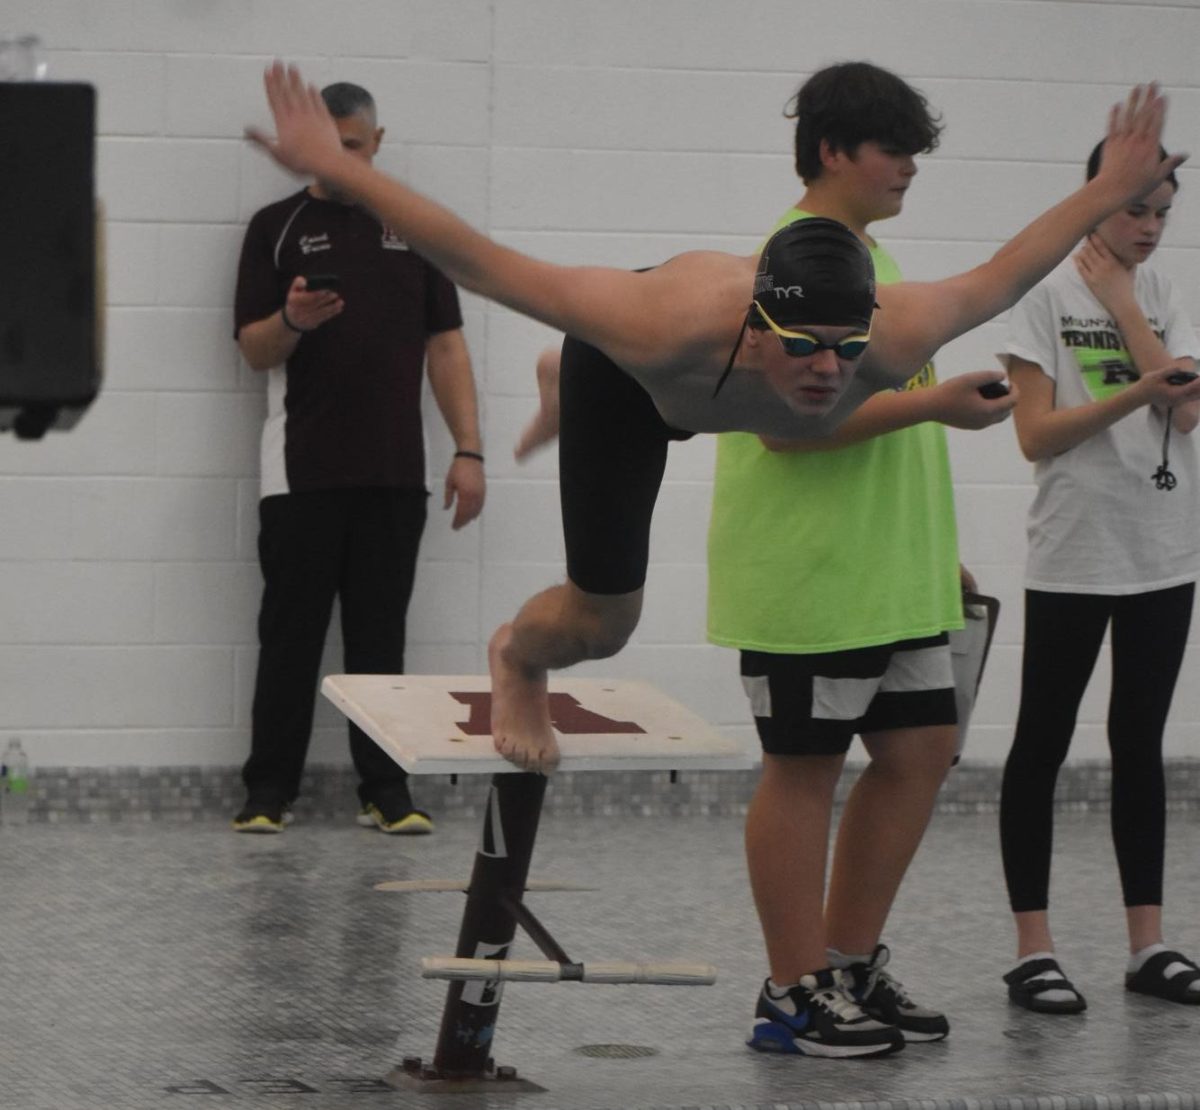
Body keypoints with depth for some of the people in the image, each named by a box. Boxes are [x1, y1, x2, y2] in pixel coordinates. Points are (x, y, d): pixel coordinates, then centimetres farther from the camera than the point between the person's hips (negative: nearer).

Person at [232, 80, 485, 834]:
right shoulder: (278, 227, 4)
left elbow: (446, 345, 9)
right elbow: (255, 350, 0)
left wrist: (469, 450, 1)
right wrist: (293, 320, -23)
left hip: (393, 472, 2)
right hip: (302, 472, -2)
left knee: (380, 633, 6)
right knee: (291, 632, 1)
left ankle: (386, 788, 11)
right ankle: (270, 790, 6)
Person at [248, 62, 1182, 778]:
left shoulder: (892, 340, -44)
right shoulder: (666, 326, -52)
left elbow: (998, 278, -22)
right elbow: (483, 265, -43)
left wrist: (1111, 192, -14)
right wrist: (337, 169, -43)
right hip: (633, 383, -3)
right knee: (603, 619, -3)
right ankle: (517, 659, 38)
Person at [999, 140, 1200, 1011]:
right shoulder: (1049, 295, -6)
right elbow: (1036, 434, -11)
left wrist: (1124, 305, -8)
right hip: (1073, 556, -5)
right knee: (1043, 745, 0)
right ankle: (1033, 951, 2)